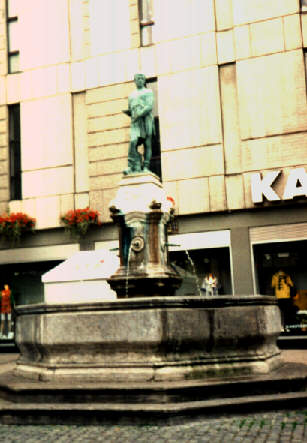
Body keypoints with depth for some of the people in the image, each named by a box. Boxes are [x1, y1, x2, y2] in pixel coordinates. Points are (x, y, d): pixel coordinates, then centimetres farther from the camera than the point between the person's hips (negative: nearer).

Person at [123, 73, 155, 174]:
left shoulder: (148, 92, 12)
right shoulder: (131, 95, 27)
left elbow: (149, 107, -3)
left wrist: (139, 114, -15)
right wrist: (127, 112, 5)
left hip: (146, 119, -3)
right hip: (135, 122, 3)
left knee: (147, 144, -8)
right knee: (133, 142, -17)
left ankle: (146, 167, -9)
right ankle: (135, 167, -24)